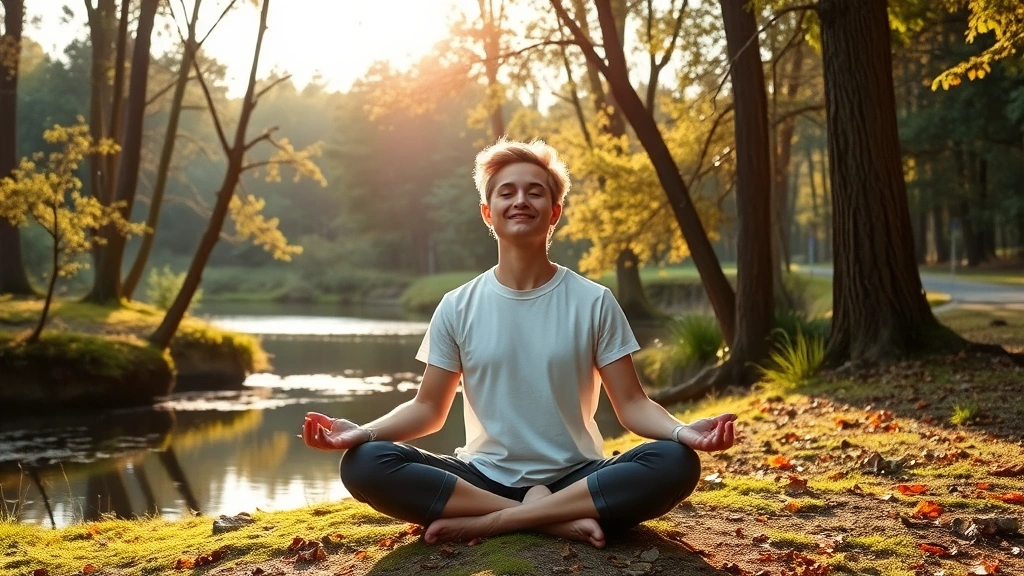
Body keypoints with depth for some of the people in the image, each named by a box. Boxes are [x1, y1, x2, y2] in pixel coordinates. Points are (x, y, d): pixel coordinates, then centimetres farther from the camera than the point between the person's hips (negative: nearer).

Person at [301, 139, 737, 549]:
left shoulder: (594, 302, 0)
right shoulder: (457, 308, 3)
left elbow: (631, 405, -2)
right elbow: (428, 409, 6)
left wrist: (681, 431, -24)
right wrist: (363, 431, -14)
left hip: (575, 479, 0)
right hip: (483, 477, 1)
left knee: (675, 463, -30)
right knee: (363, 464, -24)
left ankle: (488, 522, -22)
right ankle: (557, 520, -23)